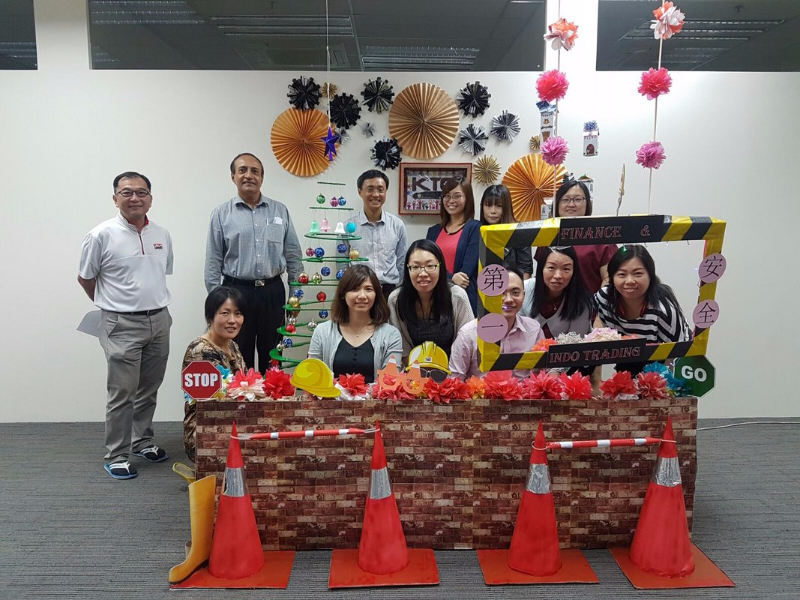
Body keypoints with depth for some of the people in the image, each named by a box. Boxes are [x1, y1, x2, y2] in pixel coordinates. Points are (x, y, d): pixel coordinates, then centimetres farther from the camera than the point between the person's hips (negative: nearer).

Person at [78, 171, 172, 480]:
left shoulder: (162, 235, 6)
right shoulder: (101, 235, -9)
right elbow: (85, 278, 2)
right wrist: (112, 306, 11)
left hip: (159, 321, 5)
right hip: (122, 326, -5)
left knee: (149, 389, 15)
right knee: (123, 393, -1)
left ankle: (142, 441, 32)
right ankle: (117, 456, 12)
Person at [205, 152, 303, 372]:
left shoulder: (280, 211, 6)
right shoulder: (221, 214, 0)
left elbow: (293, 256, 8)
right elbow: (213, 262, 0)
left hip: (273, 292, 2)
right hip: (236, 291, -1)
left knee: (272, 358, 12)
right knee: (239, 359, 8)